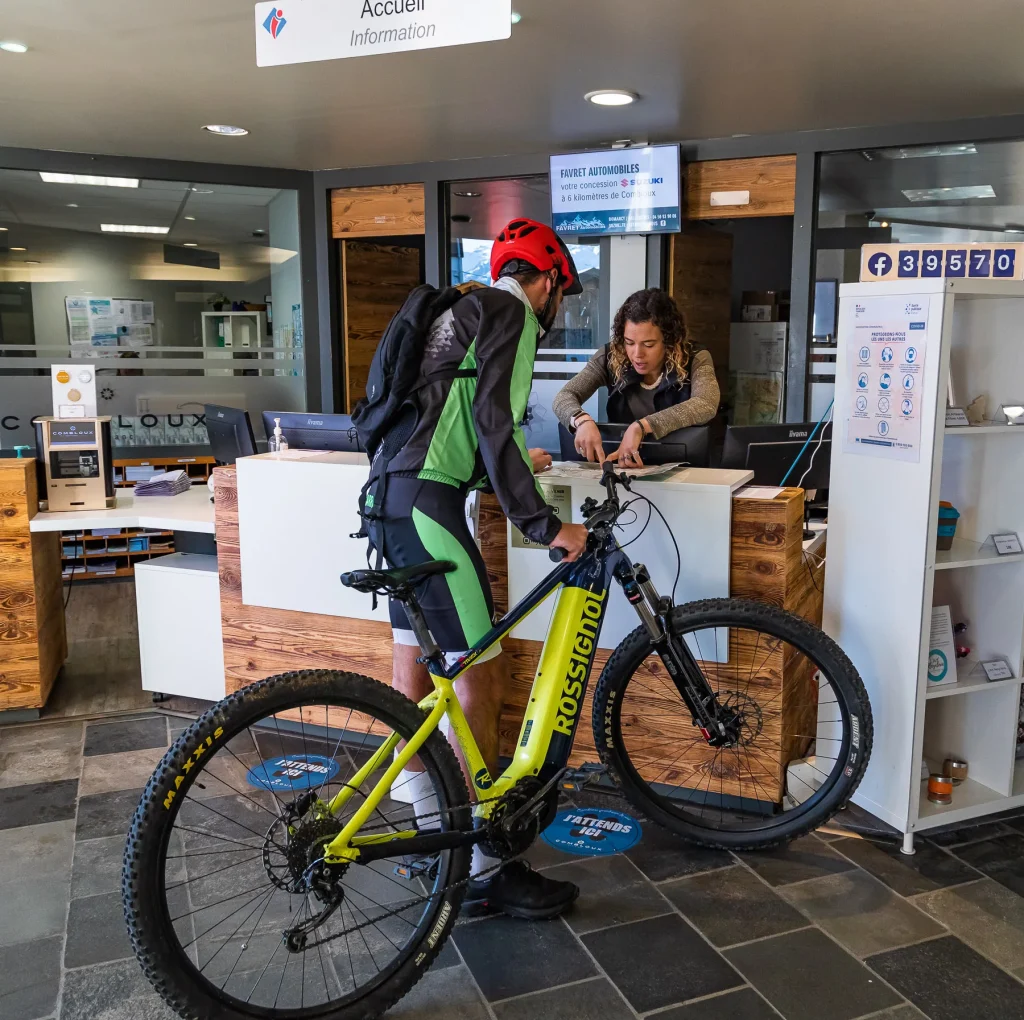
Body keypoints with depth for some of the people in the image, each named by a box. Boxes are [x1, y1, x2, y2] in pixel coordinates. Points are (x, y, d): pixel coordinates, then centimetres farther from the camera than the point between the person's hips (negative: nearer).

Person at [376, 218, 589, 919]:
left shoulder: (464, 311, 25)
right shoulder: (511, 312, -3)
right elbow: (492, 421, -18)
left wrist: (514, 462, 44)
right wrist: (543, 524, -19)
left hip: (395, 494, 11)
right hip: (428, 503, -11)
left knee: (415, 665, 15)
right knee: (479, 677, -7)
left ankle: (431, 833, 29)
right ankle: (484, 871, 1)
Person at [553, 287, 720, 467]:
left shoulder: (695, 361, -8)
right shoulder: (610, 358, -3)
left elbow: (706, 405, -25)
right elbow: (564, 396, -7)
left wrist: (641, 426, -33)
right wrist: (582, 420, -28)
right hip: (620, 470, 2)